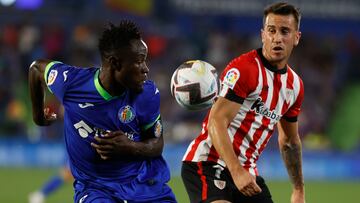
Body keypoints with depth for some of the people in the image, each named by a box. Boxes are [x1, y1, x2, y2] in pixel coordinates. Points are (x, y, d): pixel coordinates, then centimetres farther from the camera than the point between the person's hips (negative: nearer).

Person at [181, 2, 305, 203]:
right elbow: (216, 122, -22)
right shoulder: (243, 69, -14)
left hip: (247, 172, 8)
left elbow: (289, 141, 24)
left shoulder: (295, 85, 11)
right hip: (208, 164, -8)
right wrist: (237, 172, -31)